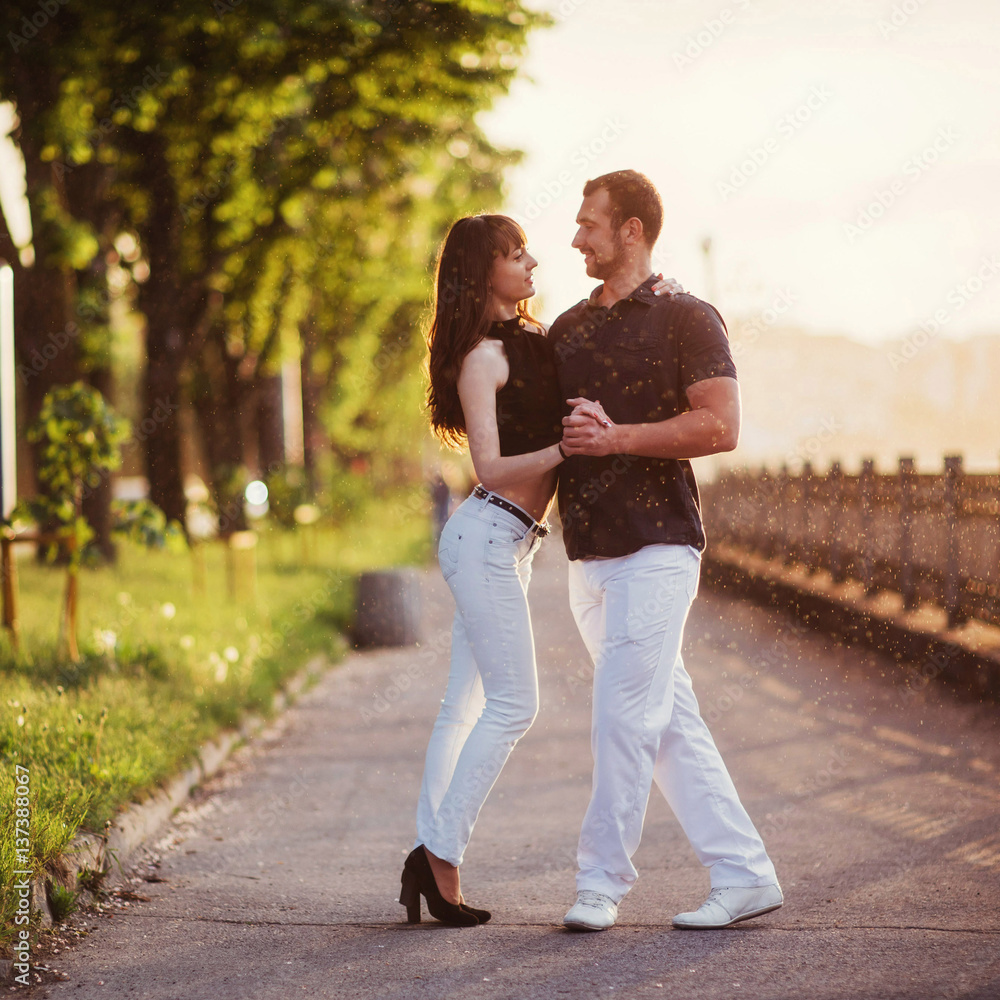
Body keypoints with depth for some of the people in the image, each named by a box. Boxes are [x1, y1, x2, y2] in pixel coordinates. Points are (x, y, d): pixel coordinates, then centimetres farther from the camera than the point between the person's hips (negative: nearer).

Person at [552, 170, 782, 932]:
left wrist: (616, 437, -19)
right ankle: (744, 875, 12)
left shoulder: (687, 320, -3)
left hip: (656, 547, -7)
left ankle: (603, 880, -2)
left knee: (625, 714, -11)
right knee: (670, 720, 7)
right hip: (588, 553, 7)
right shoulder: (567, 329, 17)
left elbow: (721, 426, -14)